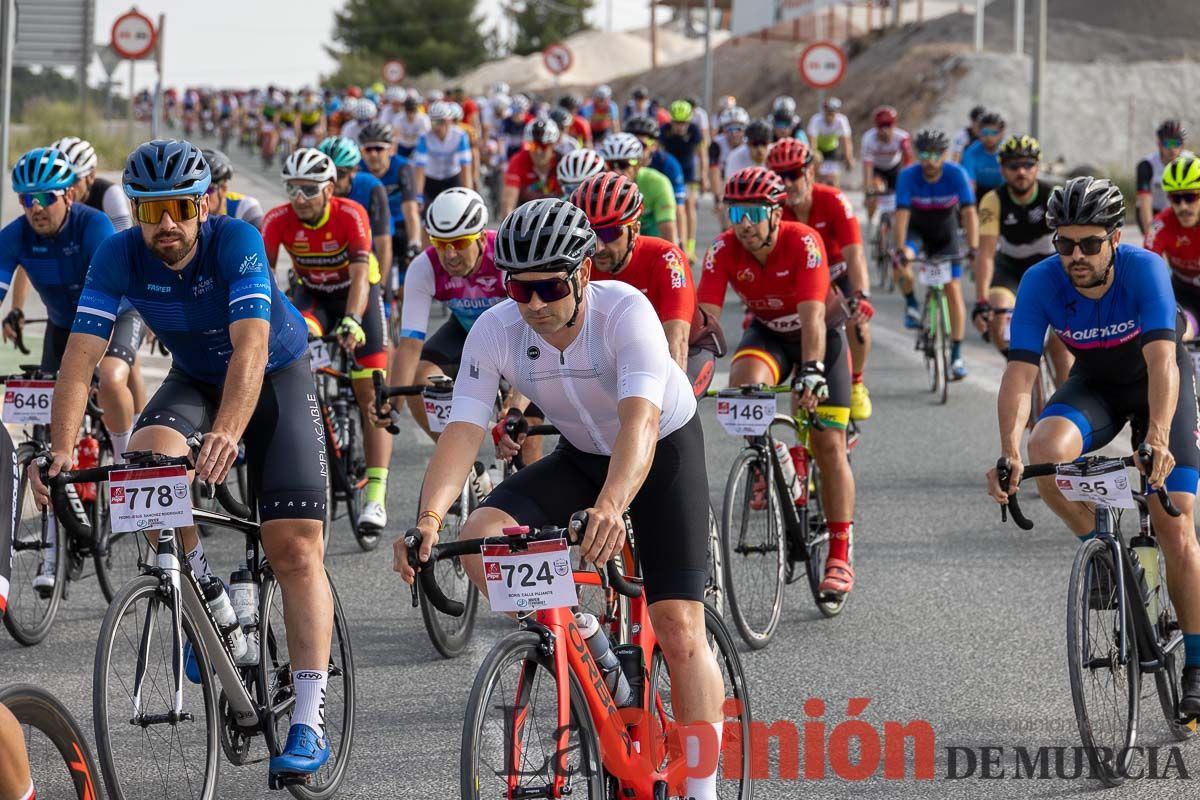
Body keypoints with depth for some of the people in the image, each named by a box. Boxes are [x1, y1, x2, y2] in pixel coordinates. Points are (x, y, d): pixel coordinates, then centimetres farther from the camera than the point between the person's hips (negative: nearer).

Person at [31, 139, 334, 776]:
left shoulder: (237, 242, -30)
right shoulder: (119, 256, -20)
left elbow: (251, 347, -42)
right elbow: (80, 356, -25)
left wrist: (227, 433, -58)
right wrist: (61, 450, -40)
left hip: (276, 376, -3)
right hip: (193, 379, 3)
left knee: (294, 547, -13)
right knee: (148, 456, -30)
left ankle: (309, 721, -12)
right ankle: (204, 596, -6)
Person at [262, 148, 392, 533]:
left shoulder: (350, 215, -30)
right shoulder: (278, 220, -23)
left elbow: (360, 275, -40)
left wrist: (351, 321, -56)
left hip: (355, 294, -2)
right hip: (312, 293, 2)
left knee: (369, 396, -11)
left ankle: (376, 495, -13)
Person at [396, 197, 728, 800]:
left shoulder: (625, 311, -34)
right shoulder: (494, 332, -22)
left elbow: (640, 420, -47)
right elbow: (462, 431, -28)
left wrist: (610, 507, -64)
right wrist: (429, 517, -47)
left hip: (664, 451, -4)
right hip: (580, 457, 4)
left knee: (678, 627, -13)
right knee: (479, 538, -23)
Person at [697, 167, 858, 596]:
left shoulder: (804, 243, -30)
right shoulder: (724, 250, -21)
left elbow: (812, 315, -40)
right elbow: (705, 315, -26)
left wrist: (812, 370, -54)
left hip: (820, 333, -2)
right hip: (767, 332, 2)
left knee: (829, 446, -7)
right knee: (744, 380, -35)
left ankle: (840, 556, 1)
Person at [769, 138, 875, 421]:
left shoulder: (833, 201, -31)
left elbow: (854, 254, -39)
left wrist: (861, 297, -54)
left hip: (838, 270, -2)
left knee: (858, 321, -26)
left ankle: (856, 385, 0)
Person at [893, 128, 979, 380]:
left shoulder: (956, 174, -25)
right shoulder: (908, 176, -26)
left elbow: (969, 213, -31)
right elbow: (902, 215, -33)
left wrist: (973, 249, -43)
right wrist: (900, 251, -46)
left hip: (945, 234, 0)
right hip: (916, 229, 0)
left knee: (953, 289, -9)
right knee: (901, 265, -32)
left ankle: (956, 355, -4)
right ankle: (911, 304, -2)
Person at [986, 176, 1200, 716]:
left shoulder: (1144, 270, -31)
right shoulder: (1041, 283, -25)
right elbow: (1020, 373, -30)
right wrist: (1010, 454, -45)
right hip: (1093, 383, 2)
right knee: (1045, 451, -32)